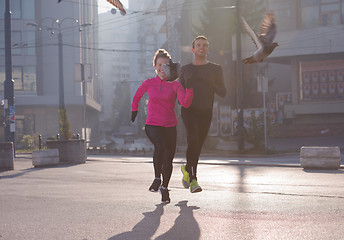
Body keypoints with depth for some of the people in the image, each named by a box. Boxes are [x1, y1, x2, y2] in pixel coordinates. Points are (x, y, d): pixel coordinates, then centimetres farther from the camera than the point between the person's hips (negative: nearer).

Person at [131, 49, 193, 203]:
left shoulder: (175, 85, -1)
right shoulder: (148, 83, 2)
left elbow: (185, 103, -17)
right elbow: (137, 96, 22)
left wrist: (189, 87, -28)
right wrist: (134, 109, 25)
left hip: (170, 127, 2)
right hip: (152, 125, -1)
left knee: (168, 160, 3)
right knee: (160, 146, -32)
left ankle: (164, 188, 28)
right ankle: (157, 178, -11)